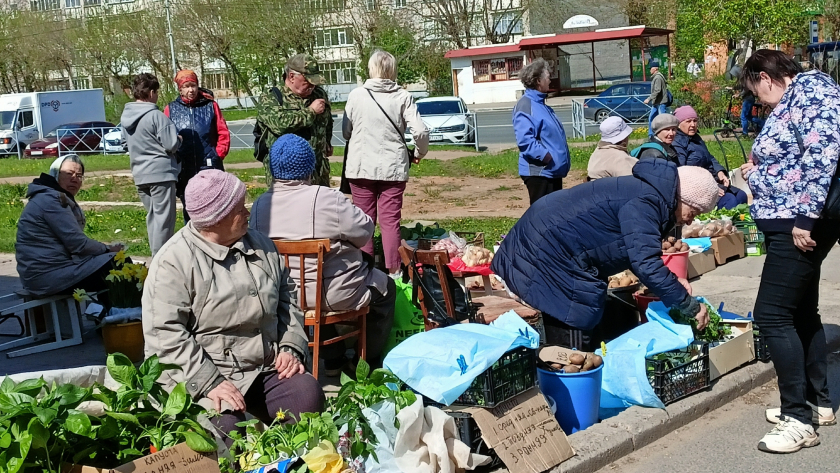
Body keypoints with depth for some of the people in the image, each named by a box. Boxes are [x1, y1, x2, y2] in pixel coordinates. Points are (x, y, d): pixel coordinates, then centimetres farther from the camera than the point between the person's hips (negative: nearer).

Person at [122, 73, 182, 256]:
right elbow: (171, 145, -16)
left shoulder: (126, 117, 9)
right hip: (161, 173, -8)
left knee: (152, 216, 17)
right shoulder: (156, 116, -15)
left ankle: (156, 255, 23)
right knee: (164, 218, -3)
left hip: (140, 174, 8)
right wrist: (179, 139, 4)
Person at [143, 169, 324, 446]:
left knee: (308, 394, -21)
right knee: (224, 427, -32)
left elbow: (287, 298, 18)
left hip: (267, 370, 6)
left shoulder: (260, 244, 13)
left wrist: (292, 348, 3)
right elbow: (166, 333, -15)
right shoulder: (173, 261, -9)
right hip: (201, 376, -5)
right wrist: (209, 382, -22)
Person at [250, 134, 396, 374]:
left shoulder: (259, 206, -7)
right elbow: (364, 232, -14)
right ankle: (370, 360, 33)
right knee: (386, 288, 22)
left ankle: (333, 361, 41)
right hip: (336, 295, -6)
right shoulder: (327, 199, -23)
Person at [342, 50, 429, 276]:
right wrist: (419, 153, 10)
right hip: (394, 168, 0)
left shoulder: (356, 95, -2)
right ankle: (393, 271, 5)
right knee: (390, 221, 4)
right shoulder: (402, 97, -4)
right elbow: (421, 131, -10)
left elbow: (346, 131, 6)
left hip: (360, 166, 0)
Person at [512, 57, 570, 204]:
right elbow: (525, 140, -26)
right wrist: (545, 156, -27)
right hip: (539, 172, -10)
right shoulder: (525, 105, -16)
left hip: (553, 170, 10)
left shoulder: (541, 103, 15)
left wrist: (561, 159, 17)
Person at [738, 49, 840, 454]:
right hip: (791, 223, 11)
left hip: (801, 226, -11)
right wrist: (759, 172, 26)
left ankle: (799, 418, -4)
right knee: (801, 311, 17)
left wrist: (806, 216, -28)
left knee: (772, 314, -11)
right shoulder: (792, 100, 17)